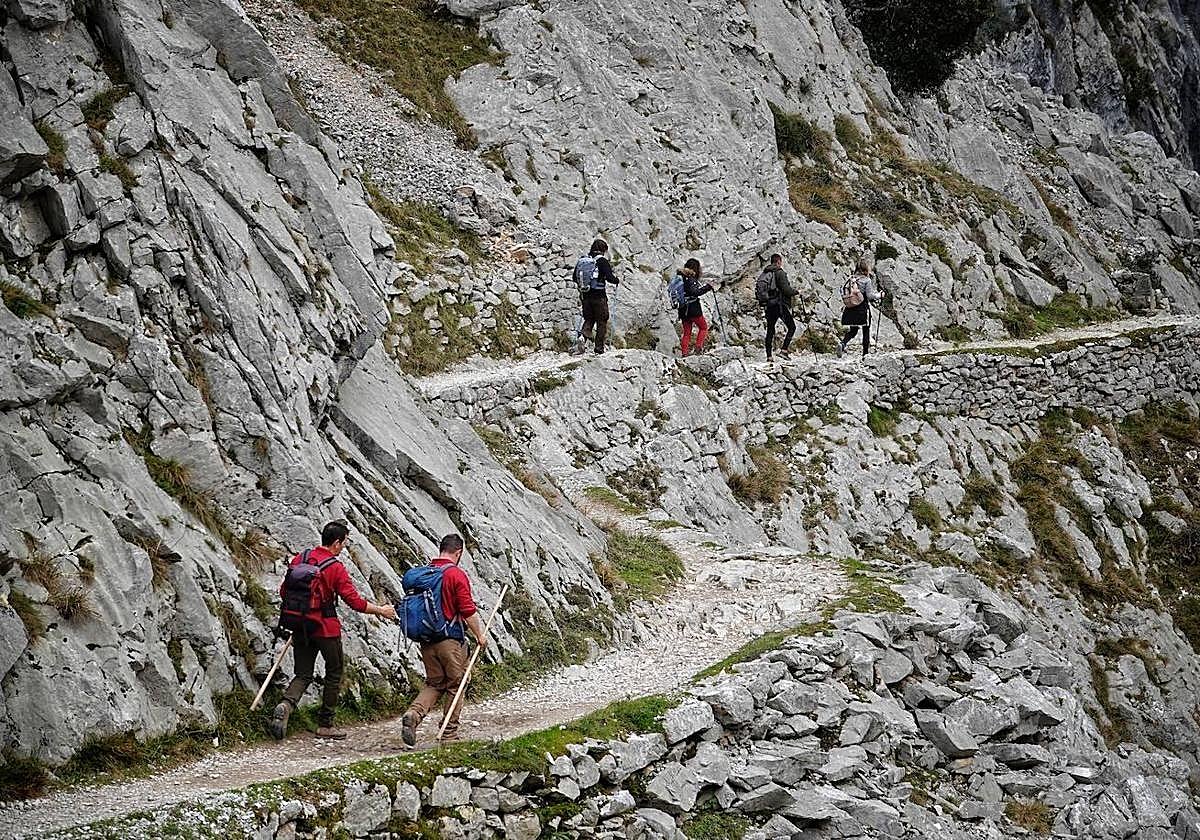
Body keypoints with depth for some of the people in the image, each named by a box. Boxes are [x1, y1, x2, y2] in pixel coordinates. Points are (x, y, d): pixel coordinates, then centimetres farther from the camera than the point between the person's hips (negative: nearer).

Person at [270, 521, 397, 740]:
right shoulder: (335, 568, -14)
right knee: (334, 674, 13)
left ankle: (286, 705, -19)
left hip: (301, 627, 5)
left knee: (303, 675, 10)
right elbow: (355, 602, -16)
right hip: (326, 628, -5)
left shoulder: (300, 559, 2)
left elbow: (284, 591, 8)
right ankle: (325, 725, 16)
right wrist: (381, 610, -3)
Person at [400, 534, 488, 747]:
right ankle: (449, 734, 11)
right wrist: (479, 635, -1)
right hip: (451, 639, -6)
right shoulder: (457, 575, -11)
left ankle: (413, 715, -10)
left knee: (434, 683, 15)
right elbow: (468, 611, -13)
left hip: (427, 639, 6)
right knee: (454, 685, 7)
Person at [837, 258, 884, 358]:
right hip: (862, 310, -5)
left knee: (853, 330, 17)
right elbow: (870, 296, -15)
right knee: (866, 330, 11)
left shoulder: (851, 279, 3)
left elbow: (843, 290, 5)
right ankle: (865, 353, 15)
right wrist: (880, 295, 3)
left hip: (850, 309, 5)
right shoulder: (867, 280, -11)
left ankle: (842, 343, -10)